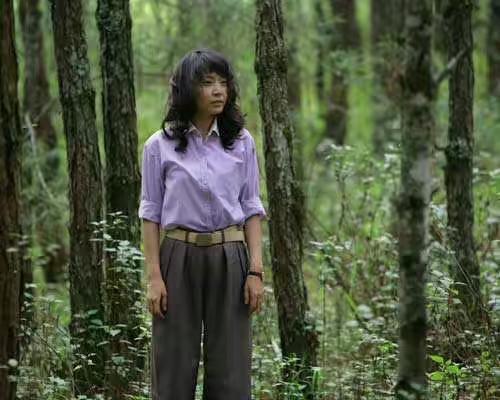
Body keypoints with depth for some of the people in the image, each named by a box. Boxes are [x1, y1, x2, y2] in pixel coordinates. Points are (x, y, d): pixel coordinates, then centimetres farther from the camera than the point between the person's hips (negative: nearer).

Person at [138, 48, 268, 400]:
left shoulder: (242, 142, 5)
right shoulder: (160, 145, 0)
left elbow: (251, 209, 6)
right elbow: (151, 213, 0)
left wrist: (256, 270, -3)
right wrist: (154, 276, -7)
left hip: (229, 258, 1)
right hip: (179, 256, -1)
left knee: (230, 368, 1)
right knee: (175, 365, 0)